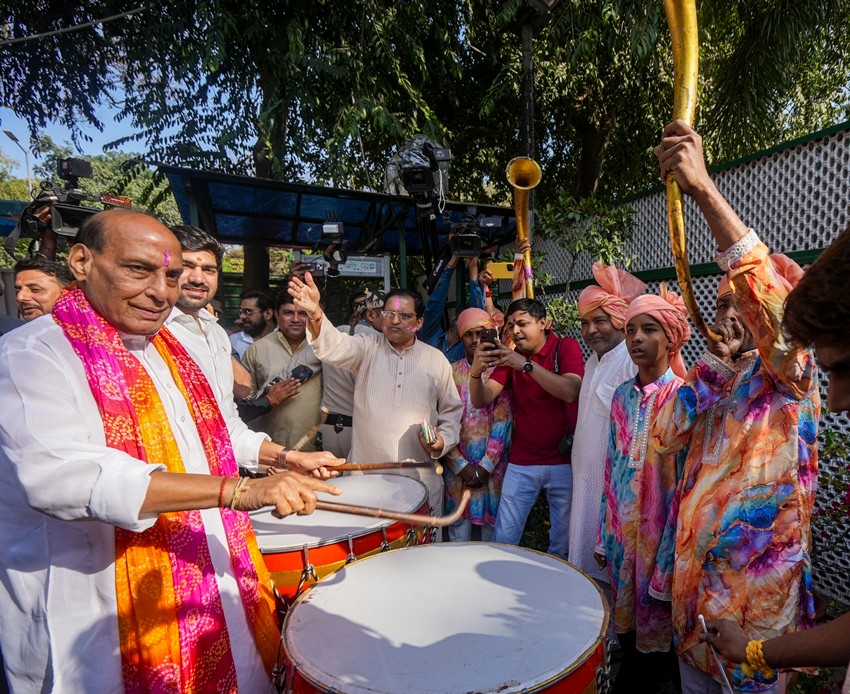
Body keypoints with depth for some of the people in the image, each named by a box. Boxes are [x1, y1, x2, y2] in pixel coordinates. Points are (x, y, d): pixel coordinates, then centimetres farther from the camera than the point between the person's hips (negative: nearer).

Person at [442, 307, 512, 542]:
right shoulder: (451, 373, 2)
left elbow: (503, 423, -7)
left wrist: (485, 467, -11)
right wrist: (461, 465, -10)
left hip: (493, 467, 0)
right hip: (457, 466, 1)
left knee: (492, 528, 9)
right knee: (459, 534, 6)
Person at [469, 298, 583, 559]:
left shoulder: (566, 347, -3)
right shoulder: (509, 356, 6)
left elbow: (571, 392, -21)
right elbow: (481, 401, -4)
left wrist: (526, 365, -30)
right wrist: (476, 371, -25)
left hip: (564, 461, -2)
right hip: (521, 463, 2)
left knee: (563, 542, 8)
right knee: (503, 539, 3)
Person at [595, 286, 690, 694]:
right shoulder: (622, 395, 4)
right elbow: (611, 470, 8)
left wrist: (670, 556, -15)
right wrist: (605, 535, 9)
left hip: (660, 532, -5)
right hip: (622, 530, 5)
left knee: (658, 623, 11)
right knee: (624, 619, 19)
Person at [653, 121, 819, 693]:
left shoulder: (789, 370, -9)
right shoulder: (715, 377, 12)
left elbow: (769, 288, -29)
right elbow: (667, 434, 1)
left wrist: (704, 188, -38)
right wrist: (711, 365, -7)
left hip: (755, 568, -7)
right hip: (697, 562, 7)